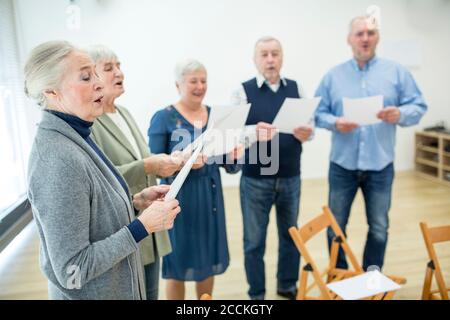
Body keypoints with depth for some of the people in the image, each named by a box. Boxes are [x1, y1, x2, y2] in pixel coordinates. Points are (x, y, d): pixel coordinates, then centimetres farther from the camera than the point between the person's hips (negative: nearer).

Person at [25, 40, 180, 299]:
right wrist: (144, 225, -24)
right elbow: (72, 271, -26)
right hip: (93, 292, -8)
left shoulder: (75, 137, 0)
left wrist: (136, 202, -5)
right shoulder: (59, 160, -28)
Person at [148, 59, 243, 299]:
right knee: (178, 263, 7)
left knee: (209, 260, 15)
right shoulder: (163, 118, -7)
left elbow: (229, 166, 9)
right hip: (179, 197, -4)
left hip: (211, 196, 5)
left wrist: (234, 156, -14)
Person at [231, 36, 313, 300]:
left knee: (291, 235, 17)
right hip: (256, 179, -3)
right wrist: (254, 132, -31)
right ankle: (256, 294, 28)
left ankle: (288, 286, 38)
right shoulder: (244, 90, -4)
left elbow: (309, 126, 7)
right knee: (254, 240, 9)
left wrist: (305, 133, -16)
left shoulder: (296, 88, 6)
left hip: (291, 177, 4)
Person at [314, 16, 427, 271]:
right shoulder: (333, 76, 4)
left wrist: (400, 115, -19)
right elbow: (318, 113, 2)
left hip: (380, 166, 0)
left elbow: (418, 107, 1)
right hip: (342, 165, 0)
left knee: (379, 229, 11)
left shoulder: (397, 72, 3)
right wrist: (335, 123, -18)